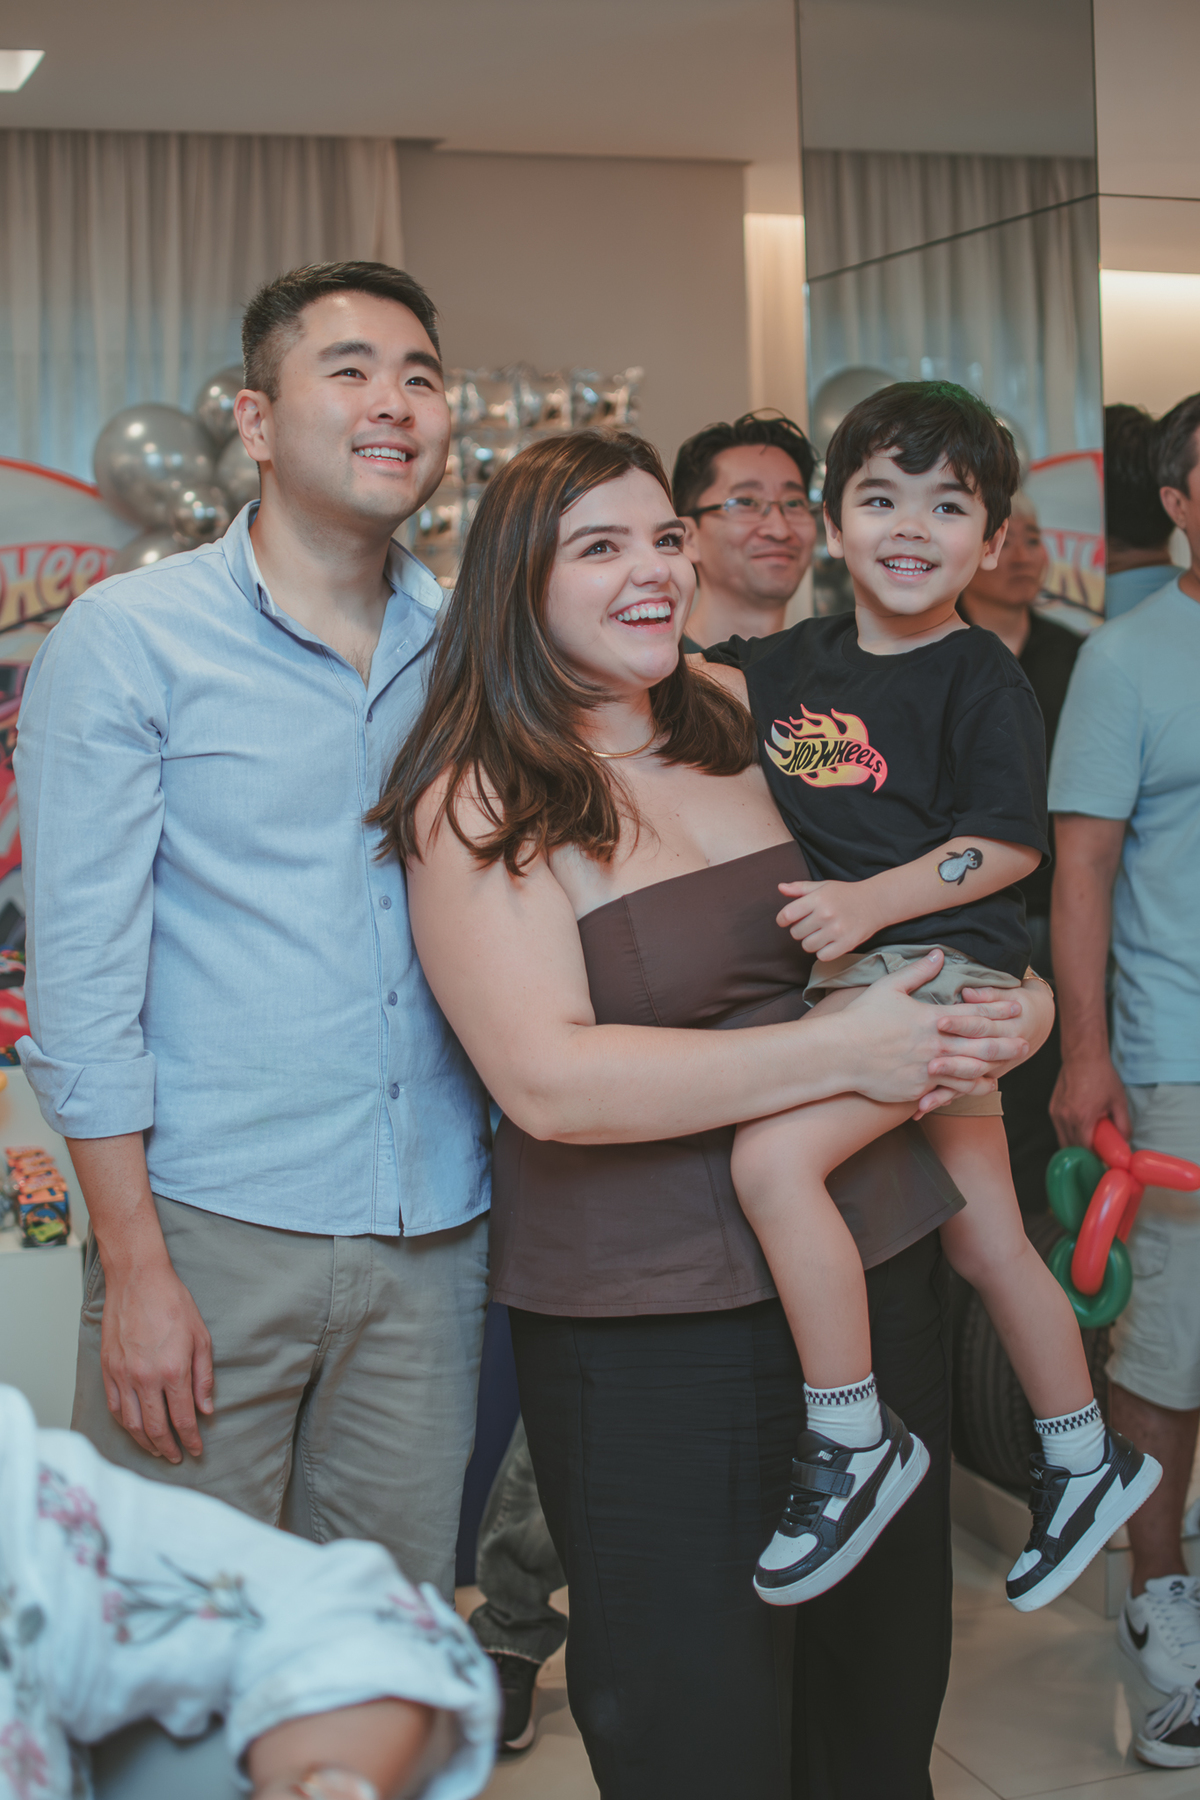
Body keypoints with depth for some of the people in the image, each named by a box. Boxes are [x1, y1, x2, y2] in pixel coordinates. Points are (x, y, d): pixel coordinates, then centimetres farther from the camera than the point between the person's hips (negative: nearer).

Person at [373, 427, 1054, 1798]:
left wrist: (1017, 1001, -2)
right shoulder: (478, 803, -10)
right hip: (651, 1333, -6)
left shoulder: (740, 734, 8)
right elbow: (550, 1080, -21)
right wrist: (844, 1052, -21)